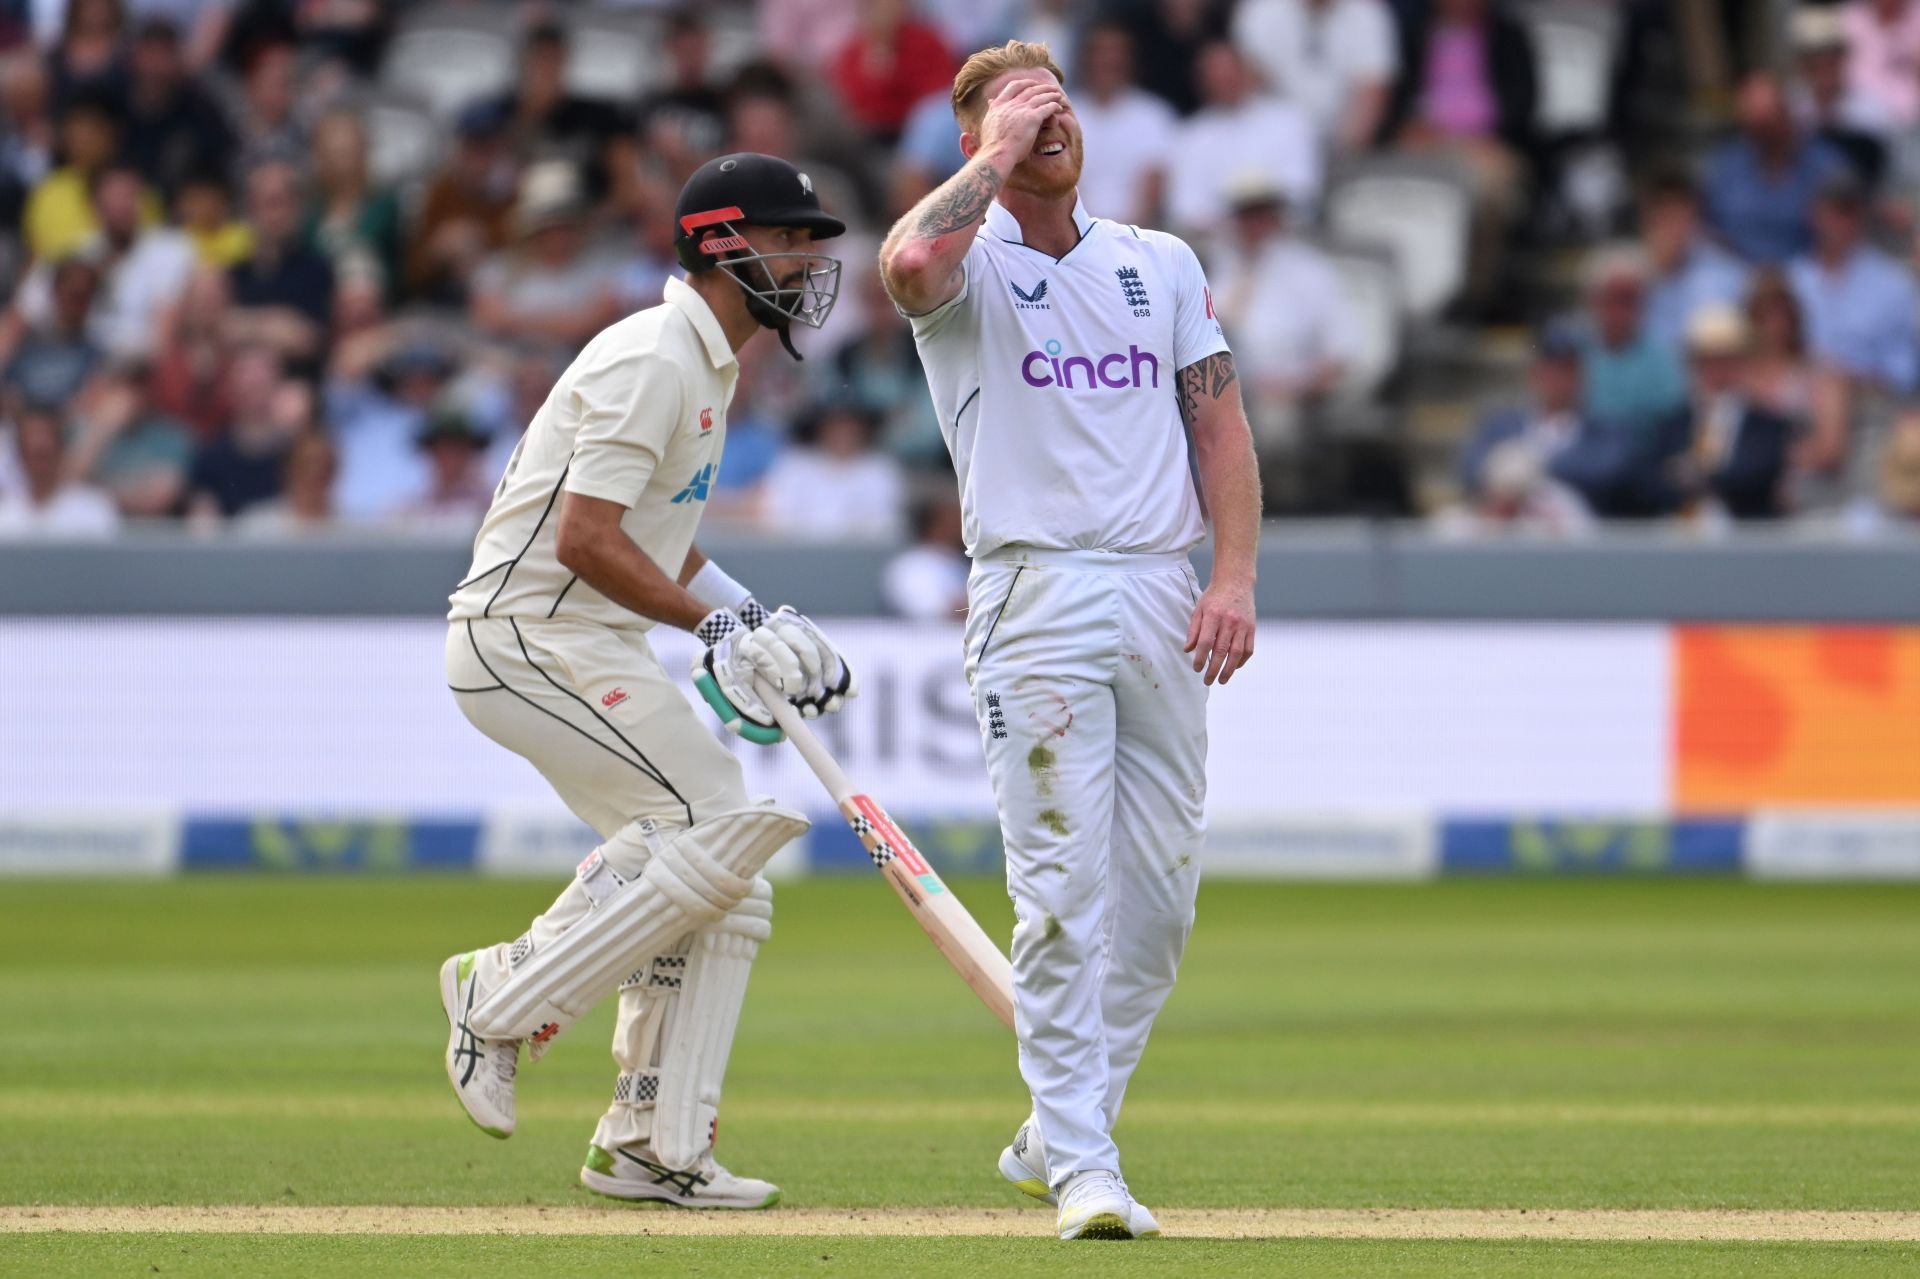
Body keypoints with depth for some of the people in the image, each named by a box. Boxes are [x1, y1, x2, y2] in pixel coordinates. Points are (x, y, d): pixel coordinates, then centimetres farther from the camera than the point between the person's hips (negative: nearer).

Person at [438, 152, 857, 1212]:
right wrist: (718, 624, -20)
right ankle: (509, 998, -9)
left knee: (725, 885, 6)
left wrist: (760, 625, 15)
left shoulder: (708, 364, 17)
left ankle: (654, 1145, 8)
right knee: (721, 829, -18)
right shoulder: (652, 359, -15)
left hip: (590, 647, 10)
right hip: (531, 636, -10)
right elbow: (585, 537, -22)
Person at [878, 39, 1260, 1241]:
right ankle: (1083, 1166, -9)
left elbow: (1221, 422, 11)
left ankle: (1057, 1134, 19)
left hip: (1164, 597, 5)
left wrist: (1234, 576, -2)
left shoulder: (1163, 264, 15)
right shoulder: (972, 263, 1)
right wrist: (997, 151, -12)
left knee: (1162, 891, 5)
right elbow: (911, 262, -25)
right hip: (1038, 596, -5)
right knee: (1065, 887, -10)